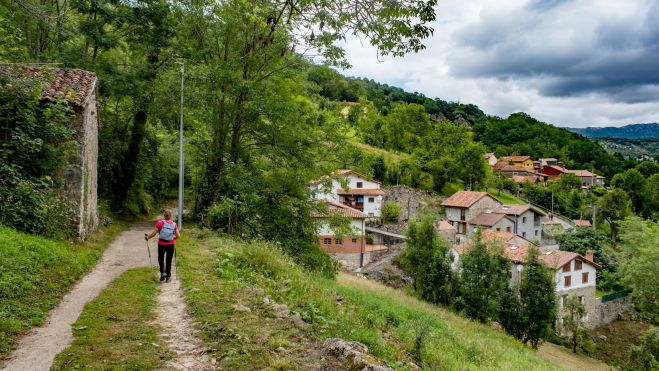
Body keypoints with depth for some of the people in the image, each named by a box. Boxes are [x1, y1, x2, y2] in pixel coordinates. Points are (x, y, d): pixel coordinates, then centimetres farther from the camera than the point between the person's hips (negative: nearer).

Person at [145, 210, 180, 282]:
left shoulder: (160, 223, -8)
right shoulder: (174, 225, -2)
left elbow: (153, 234, -8)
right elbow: (178, 236, -2)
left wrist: (147, 237, 10)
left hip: (161, 244, -1)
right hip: (170, 245, 1)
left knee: (161, 259, 19)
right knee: (169, 261, 13)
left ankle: (163, 272, 0)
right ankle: (168, 277, 17)